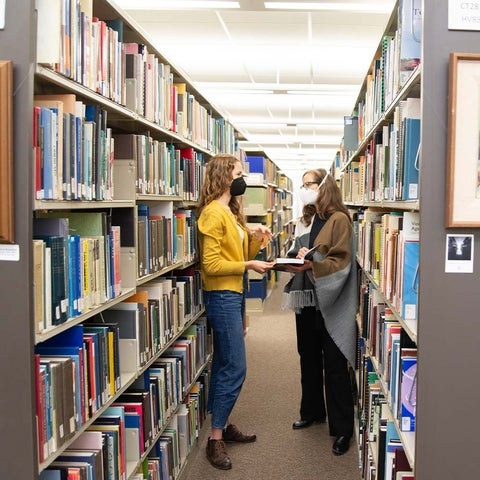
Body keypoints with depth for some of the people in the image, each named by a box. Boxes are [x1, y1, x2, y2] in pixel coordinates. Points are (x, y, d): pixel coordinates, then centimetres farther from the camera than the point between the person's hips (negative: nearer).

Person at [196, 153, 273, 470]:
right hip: (221, 295, -9)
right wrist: (248, 265, -18)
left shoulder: (231, 212, 14)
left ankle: (223, 425, 25)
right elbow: (211, 264, -20)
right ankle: (215, 439, 1)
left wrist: (256, 238, 0)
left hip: (234, 293, 9)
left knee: (225, 365, 15)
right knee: (235, 368, -8)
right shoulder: (213, 212, -15)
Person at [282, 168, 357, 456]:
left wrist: (312, 264, -28)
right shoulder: (305, 220, 15)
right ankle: (312, 411, 34)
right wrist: (294, 261, -1)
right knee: (308, 358, 17)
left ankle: (342, 428, 7)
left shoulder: (339, 219, -10)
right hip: (306, 299, 8)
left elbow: (341, 262, -16)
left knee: (334, 364, -2)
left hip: (330, 302, -8)